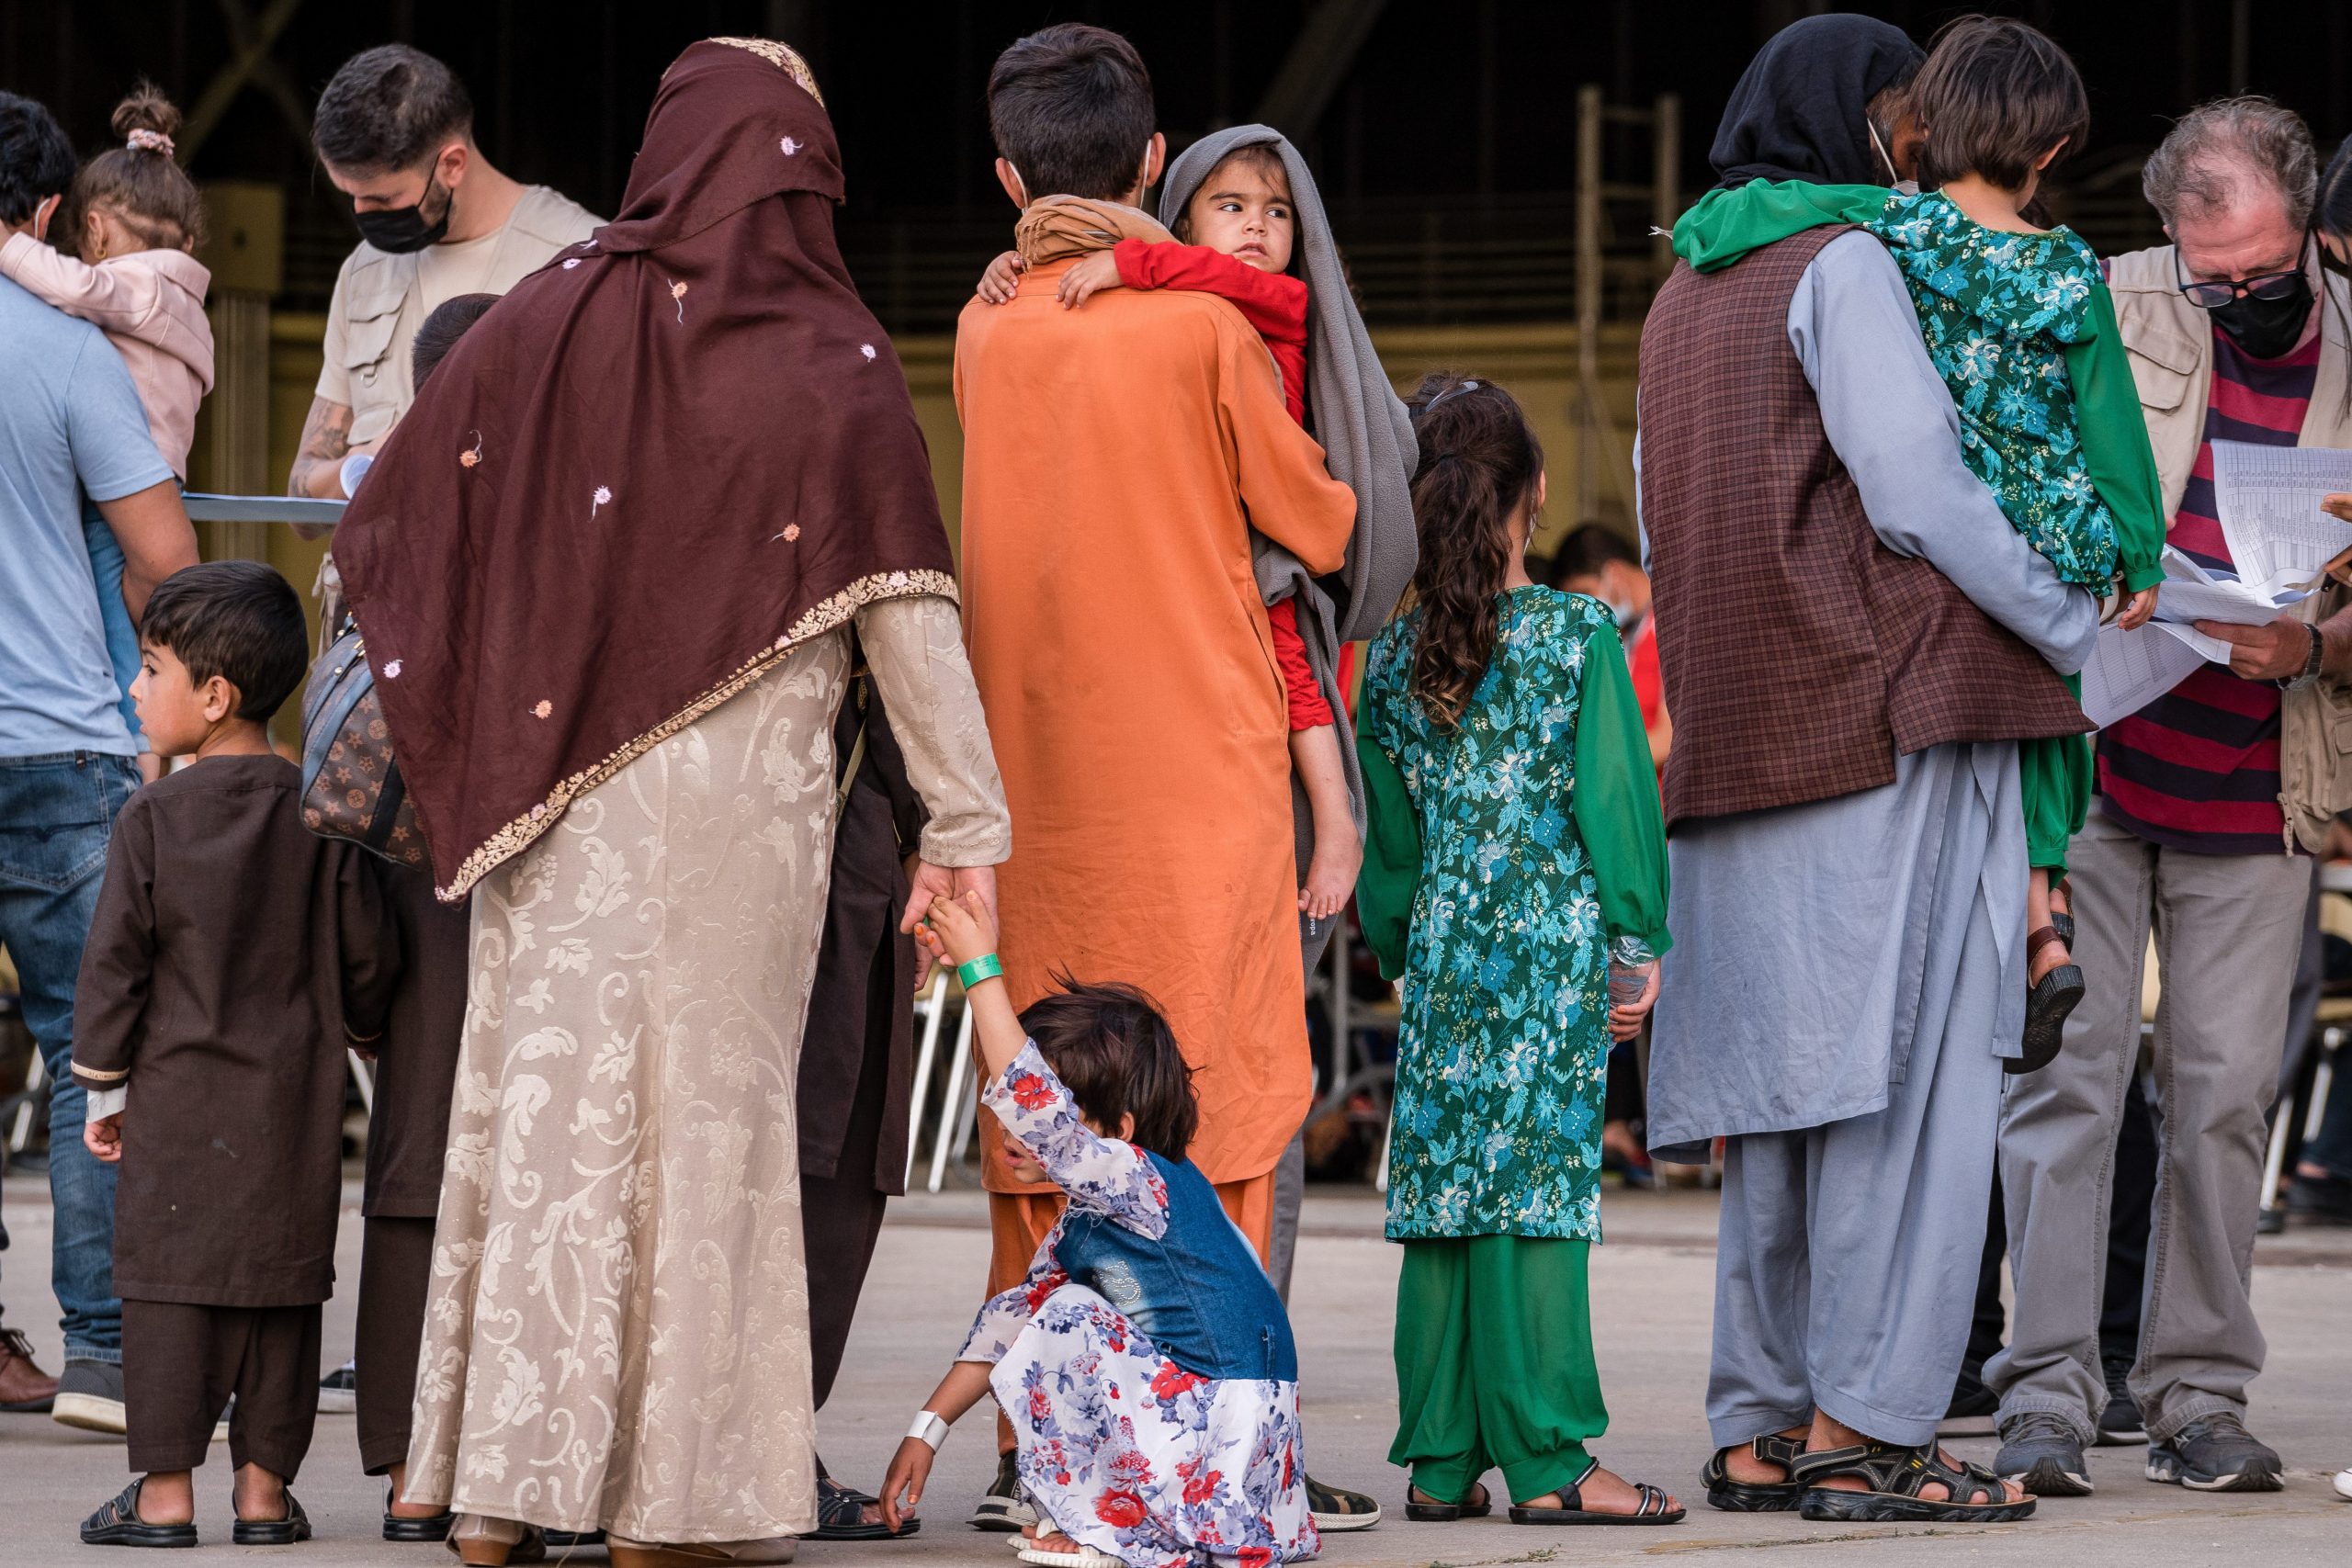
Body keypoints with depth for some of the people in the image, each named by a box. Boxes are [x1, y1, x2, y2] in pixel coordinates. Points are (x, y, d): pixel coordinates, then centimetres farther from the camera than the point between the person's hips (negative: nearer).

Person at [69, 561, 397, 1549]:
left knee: (168, 1279, 2)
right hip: (298, 1099, 3)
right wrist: (355, 1033, 23)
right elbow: (367, 953, 3)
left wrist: (101, 1087, 5)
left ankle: (166, 1490, 0)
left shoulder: (153, 820, -7)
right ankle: (264, 1486, 9)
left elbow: (114, 964, -5)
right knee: (281, 1287, 8)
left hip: (178, 1099, -3)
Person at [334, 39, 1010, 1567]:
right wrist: (965, 821, -3)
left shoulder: (546, 321, 2)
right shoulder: (834, 368, -4)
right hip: (739, 793, -2)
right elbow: (910, 615, -7)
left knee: (548, 1089, 6)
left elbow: (381, 534, 6)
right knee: (704, 1100, 3)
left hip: (550, 786, 2)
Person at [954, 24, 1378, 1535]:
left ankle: (1038, 1450, 8)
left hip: (1033, 773, 4)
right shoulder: (1204, 333, -6)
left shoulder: (984, 335, 5)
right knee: (1215, 1094, -1)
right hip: (1202, 770, -4)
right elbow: (1325, 523, 3)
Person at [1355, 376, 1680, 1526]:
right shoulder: (1577, 635, -4)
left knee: (1440, 1189, 5)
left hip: (1443, 952, 4)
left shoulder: (1393, 659, 7)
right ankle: (1547, 1462, -8)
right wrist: (1637, 944, -1)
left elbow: (1391, 837, 12)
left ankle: (1440, 1459, 7)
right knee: (1538, 1182, -6)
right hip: (1554, 949, -4)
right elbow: (1615, 798, -6)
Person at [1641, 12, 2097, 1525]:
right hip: (1890, 713, -9)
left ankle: (1759, 1429, 8)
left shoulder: (1684, 294, 21)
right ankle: (1863, 1427, -12)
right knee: (1907, 1070, -8)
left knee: (1784, 1087, 9)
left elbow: (1667, 535, 23)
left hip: (1743, 727, 9)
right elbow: (1917, 491, -13)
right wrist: (2082, 631, -4)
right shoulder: (1844, 267, -6)